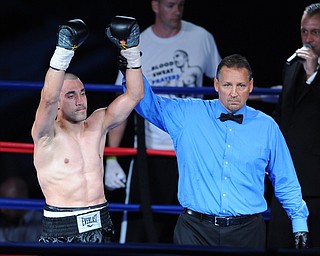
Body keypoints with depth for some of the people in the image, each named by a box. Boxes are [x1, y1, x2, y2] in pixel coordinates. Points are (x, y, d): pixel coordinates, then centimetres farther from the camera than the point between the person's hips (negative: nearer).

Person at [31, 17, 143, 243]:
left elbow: (135, 94, 5)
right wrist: (64, 51, -30)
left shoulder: (97, 125, 10)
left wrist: (131, 51, -6)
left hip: (99, 224, 5)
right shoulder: (48, 135, -5)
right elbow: (48, 98, -24)